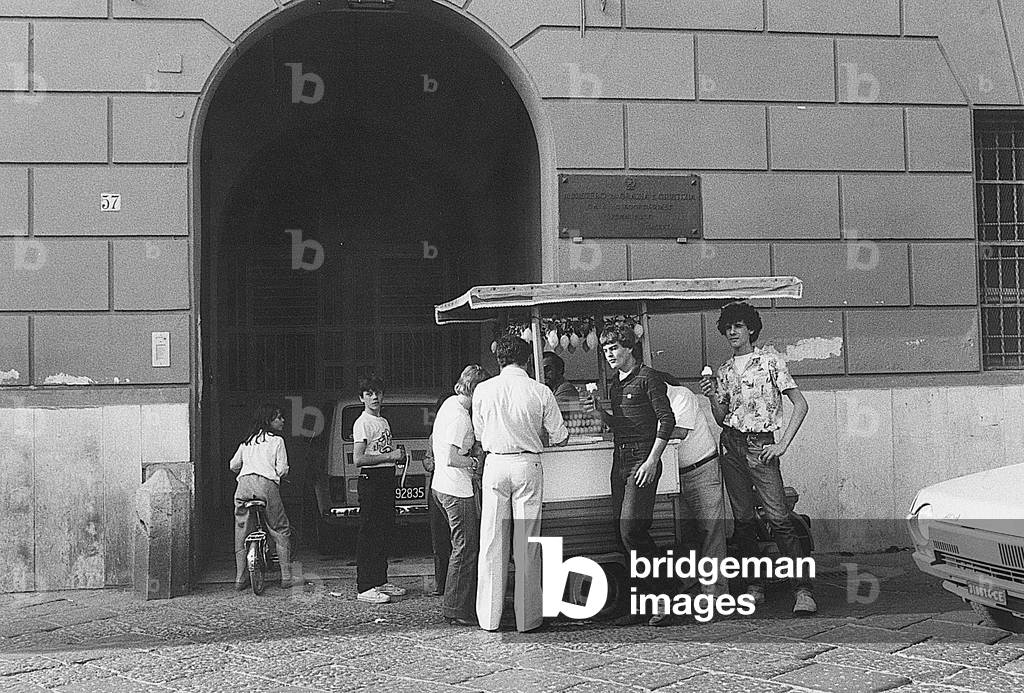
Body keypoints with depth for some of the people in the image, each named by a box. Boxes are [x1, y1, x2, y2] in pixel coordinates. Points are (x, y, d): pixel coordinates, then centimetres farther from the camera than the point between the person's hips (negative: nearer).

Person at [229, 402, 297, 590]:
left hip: (244, 484, 5)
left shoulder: (247, 441, 23)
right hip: (266, 484, -4)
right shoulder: (277, 440, 9)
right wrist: (280, 473, 24)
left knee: (241, 533, 10)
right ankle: (286, 577, 0)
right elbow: (281, 470, 2)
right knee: (281, 531, 5)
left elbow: (233, 465, 23)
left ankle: (240, 579, 9)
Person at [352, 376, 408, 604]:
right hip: (371, 479, -9)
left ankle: (381, 581, 21)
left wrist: (398, 455, 8)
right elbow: (358, 459, -19)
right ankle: (364, 588, -7)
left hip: (387, 479, 9)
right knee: (368, 535, -8)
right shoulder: (362, 423, -10)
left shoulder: (384, 422, 18)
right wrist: (390, 456, -19)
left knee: (385, 533, 13)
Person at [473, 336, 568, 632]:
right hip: (528, 464, -1)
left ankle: (489, 617, 13)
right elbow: (560, 437, 3)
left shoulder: (483, 390, -1)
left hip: (495, 464, 1)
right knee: (527, 543, 5)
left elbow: (480, 434, 10)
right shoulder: (540, 392, -4)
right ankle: (528, 617, 10)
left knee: (492, 541, 7)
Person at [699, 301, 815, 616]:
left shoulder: (769, 360, 0)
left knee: (778, 518, -12)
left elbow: (800, 404, -2)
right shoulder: (725, 370, 15)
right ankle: (754, 587, 13)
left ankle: (803, 589, -12)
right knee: (743, 519, 5)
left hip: (760, 445, -5)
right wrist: (712, 397, -3)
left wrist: (782, 445, -9)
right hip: (731, 444, 5)